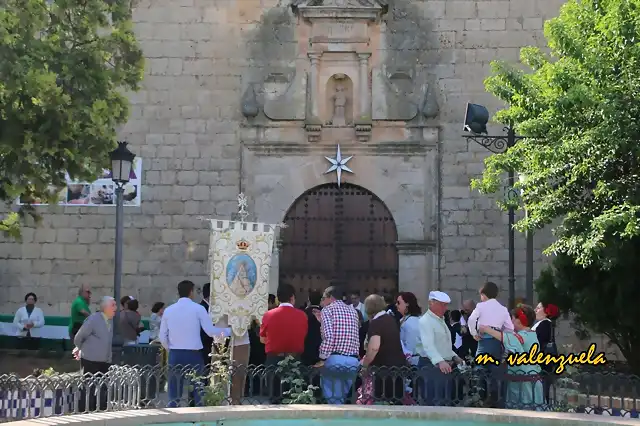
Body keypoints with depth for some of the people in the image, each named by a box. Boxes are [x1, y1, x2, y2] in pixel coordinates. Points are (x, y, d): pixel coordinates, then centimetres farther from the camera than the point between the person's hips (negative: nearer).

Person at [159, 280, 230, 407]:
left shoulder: (168, 310, 5)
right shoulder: (198, 308, -5)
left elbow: (162, 337, 7)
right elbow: (211, 331, -7)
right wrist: (227, 331, 8)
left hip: (175, 355, 3)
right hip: (193, 355, -3)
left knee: (174, 393, 7)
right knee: (198, 391, 6)